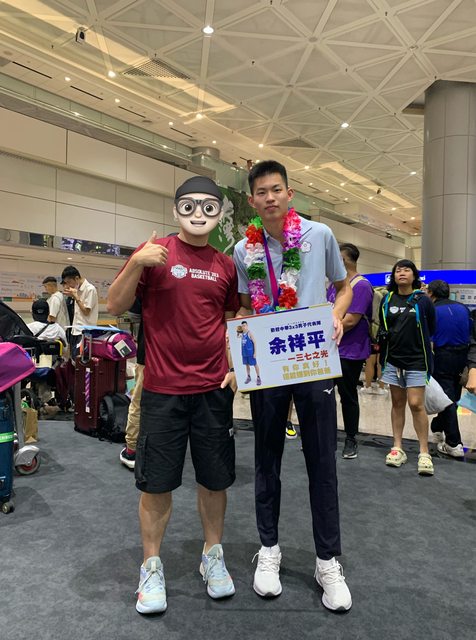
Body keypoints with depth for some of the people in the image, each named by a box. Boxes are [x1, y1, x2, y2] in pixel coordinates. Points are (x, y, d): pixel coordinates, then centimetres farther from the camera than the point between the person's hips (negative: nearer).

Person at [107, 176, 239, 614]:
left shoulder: (226, 266, 8)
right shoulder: (154, 253, -2)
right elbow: (115, 307, -6)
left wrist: (236, 367, 4)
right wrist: (136, 263, -21)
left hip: (215, 390, 3)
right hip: (162, 390, -3)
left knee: (215, 479, 12)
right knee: (156, 482, 7)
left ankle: (213, 556, 34)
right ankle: (152, 567, 28)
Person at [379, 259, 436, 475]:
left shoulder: (423, 300, -4)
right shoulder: (387, 300, 6)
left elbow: (431, 329, 8)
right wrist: (382, 356, 13)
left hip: (416, 361, -3)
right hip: (393, 360, 4)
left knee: (416, 404, -8)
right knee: (397, 403, 9)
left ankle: (424, 453, 3)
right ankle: (397, 448, 16)